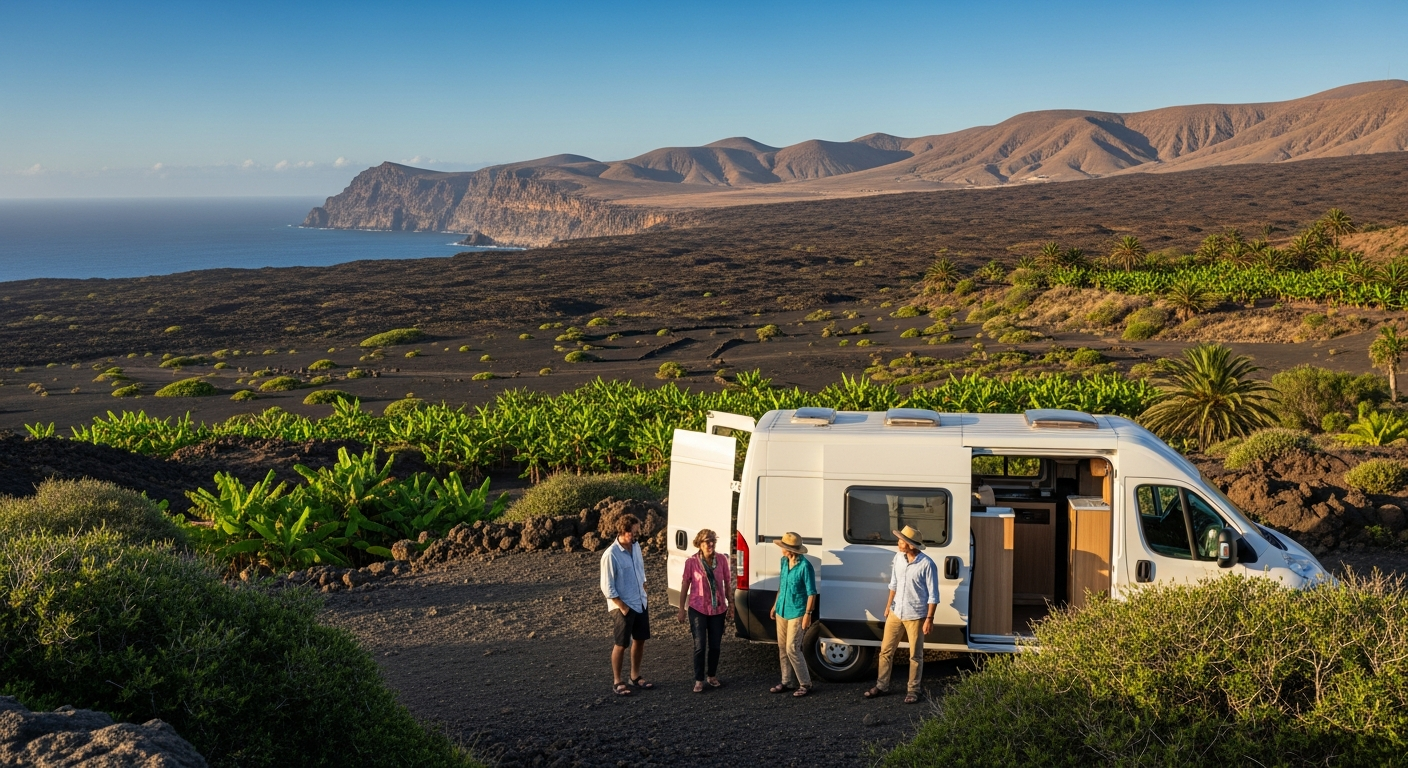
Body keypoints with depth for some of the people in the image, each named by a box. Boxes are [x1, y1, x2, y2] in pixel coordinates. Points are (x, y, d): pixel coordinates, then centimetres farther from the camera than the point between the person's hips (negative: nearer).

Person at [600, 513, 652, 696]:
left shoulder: (636, 547, 1)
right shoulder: (611, 555, -22)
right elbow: (607, 587, -19)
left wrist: (644, 598, 13)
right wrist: (623, 607, -16)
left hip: (640, 603, 7)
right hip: (622, 607, -7)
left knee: (640, 640, 15)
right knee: (622, 644, 3)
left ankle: (635, 676, 30)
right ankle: (617, 682, 16)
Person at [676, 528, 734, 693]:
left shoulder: (722, 559, -5)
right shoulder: (692, 562, -11)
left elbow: (727, 583, 4)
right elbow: (685, 586, -3)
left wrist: (731, 604, 4)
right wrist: (681, 609, -1)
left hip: (718, 609, 3)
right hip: (698, 609, -2)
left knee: (715, 645, 11)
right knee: (700, 646, -3)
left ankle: (712, 676, 29)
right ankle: (699, 680, 9)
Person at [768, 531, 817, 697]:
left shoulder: (804, 566, -19)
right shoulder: (784, 561, 4)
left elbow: (811, 593, -16)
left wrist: (808, 614, -19)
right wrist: (775, 605, 19)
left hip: (796, 613, -8)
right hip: (782, 611, 8)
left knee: (792, 649, -8)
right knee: (782, 648, 12)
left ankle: (805, 684, 5)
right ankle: (787, 681, 24)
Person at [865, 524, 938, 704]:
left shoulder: (927, 564, -19)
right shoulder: (898, 557, -1)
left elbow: (933, 595, -14)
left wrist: (929, 618, -16)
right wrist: (889, 605, 15)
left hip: (915, 616, -6)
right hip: (895, 613, 6)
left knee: (915, 655, 7)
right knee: (886, 650, 11)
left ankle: (913, 690, 20)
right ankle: (882, 686, 24)